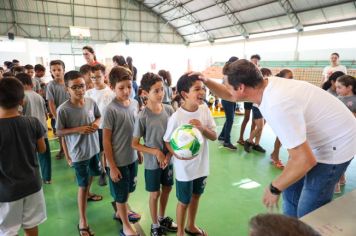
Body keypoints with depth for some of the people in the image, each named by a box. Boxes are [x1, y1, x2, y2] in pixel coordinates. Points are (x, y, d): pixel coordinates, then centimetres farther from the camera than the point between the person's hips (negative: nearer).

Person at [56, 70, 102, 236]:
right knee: (83, 185, 3)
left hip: (94, 148, 5)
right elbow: (59, 132, -12)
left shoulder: (91, 102, -9)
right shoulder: (63, 109, -21)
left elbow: (98, 116, 9)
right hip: (78, 152, -5)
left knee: (91, 174, 28)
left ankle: (87, 194, 60)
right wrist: (78, 129, -25)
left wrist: (96, 123, -13)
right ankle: (82, 221, 18)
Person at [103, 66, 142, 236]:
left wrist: (139, 152, 13)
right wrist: (112, 166, -14)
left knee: (128, 190, 24)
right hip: (118, 161, -6)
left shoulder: (135, 103, -2)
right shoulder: (111, 110, -20)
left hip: (132, 157, 6)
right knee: (121, 194, 13)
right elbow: (106, 140, -16)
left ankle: (120, 212, 50)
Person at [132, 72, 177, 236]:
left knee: (167, 189, 21)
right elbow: (135, 144, -13)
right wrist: (156, 152, -19)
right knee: (155, 194, 12)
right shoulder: (143, 116, -20)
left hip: (168, 160, 5)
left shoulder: (169, 110, -8)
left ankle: (162, 218, 47)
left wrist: (169, 154, -10)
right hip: (152, 163, -4)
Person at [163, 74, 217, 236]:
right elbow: (167, 141, -11)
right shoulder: (176, 117, -22)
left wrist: (202, 128, -24)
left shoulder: (205, 110, -9)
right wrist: (178, 154, -29)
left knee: (196, 196, 24)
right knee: (184, 201, 15)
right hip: (184, 167, -5)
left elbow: (214, 137, -5)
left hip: (201, 164, 5)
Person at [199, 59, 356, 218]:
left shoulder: (276, 106, -38)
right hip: (322, 137, 9)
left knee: (308, 213, -2)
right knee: (291, 190, 21)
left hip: (336, 145, -9)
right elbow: (229, 95, 8)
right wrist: (206, 81, -5)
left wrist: (274, 189, -22)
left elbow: (304, 160, -35)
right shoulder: (267, 86, -10)